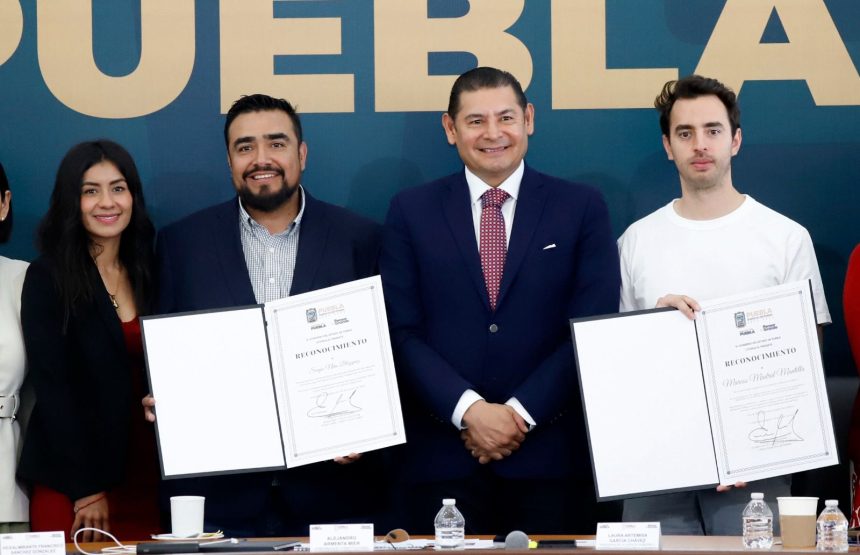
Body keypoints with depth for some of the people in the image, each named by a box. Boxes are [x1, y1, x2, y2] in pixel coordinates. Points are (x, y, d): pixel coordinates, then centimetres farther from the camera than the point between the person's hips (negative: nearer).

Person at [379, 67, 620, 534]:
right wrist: (469, 410, -13)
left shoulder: (582, 208, 5)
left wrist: (521, 414, -10)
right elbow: (402, 332, 0)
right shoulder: (411, 211, 6)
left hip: (549, 458, 0)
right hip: (443, 460, 1)